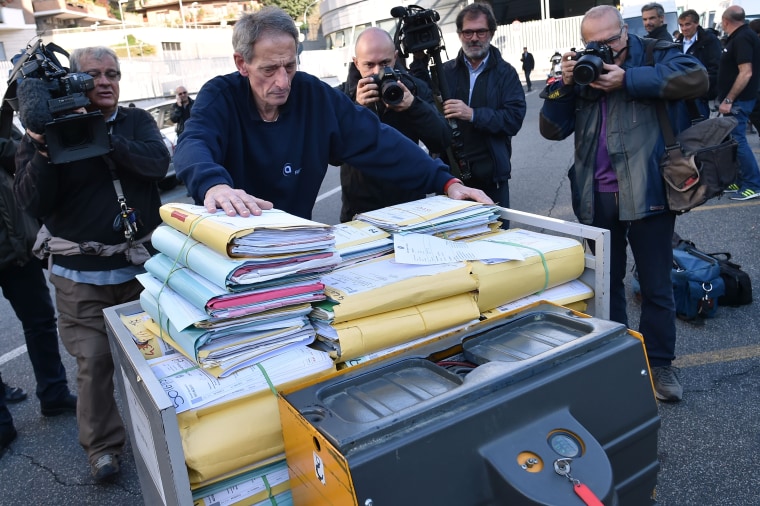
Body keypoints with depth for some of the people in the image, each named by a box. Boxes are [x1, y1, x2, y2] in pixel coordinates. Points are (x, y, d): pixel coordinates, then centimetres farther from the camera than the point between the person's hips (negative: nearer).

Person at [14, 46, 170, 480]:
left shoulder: (138, 122, 4)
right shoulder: (47, 131, -1)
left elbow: (158, 164, -17)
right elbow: (32, 202, -10)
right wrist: (42, 149, -23)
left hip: (143, 263, 2)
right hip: (82, 271, -1)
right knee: (94, 360, 0)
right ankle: (103, 445, 20)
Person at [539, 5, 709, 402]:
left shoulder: (656, 56, -1)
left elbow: (696, 78, -21)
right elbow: (552, 129, 2)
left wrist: (627, 80, -21)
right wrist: (564, 85, -11)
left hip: (647, 193, -4)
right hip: (597, 198, 4)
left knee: (656, 286, 7)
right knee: (605, 282, 16)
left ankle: (659, 364, 23)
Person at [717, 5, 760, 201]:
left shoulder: (742, 39, -17)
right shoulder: (741, 36, 14)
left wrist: (728, 100, -23)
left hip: (738, 100, -10)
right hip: (737, 99, 10)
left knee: (736, 140, -8)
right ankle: (742, 181, 20)